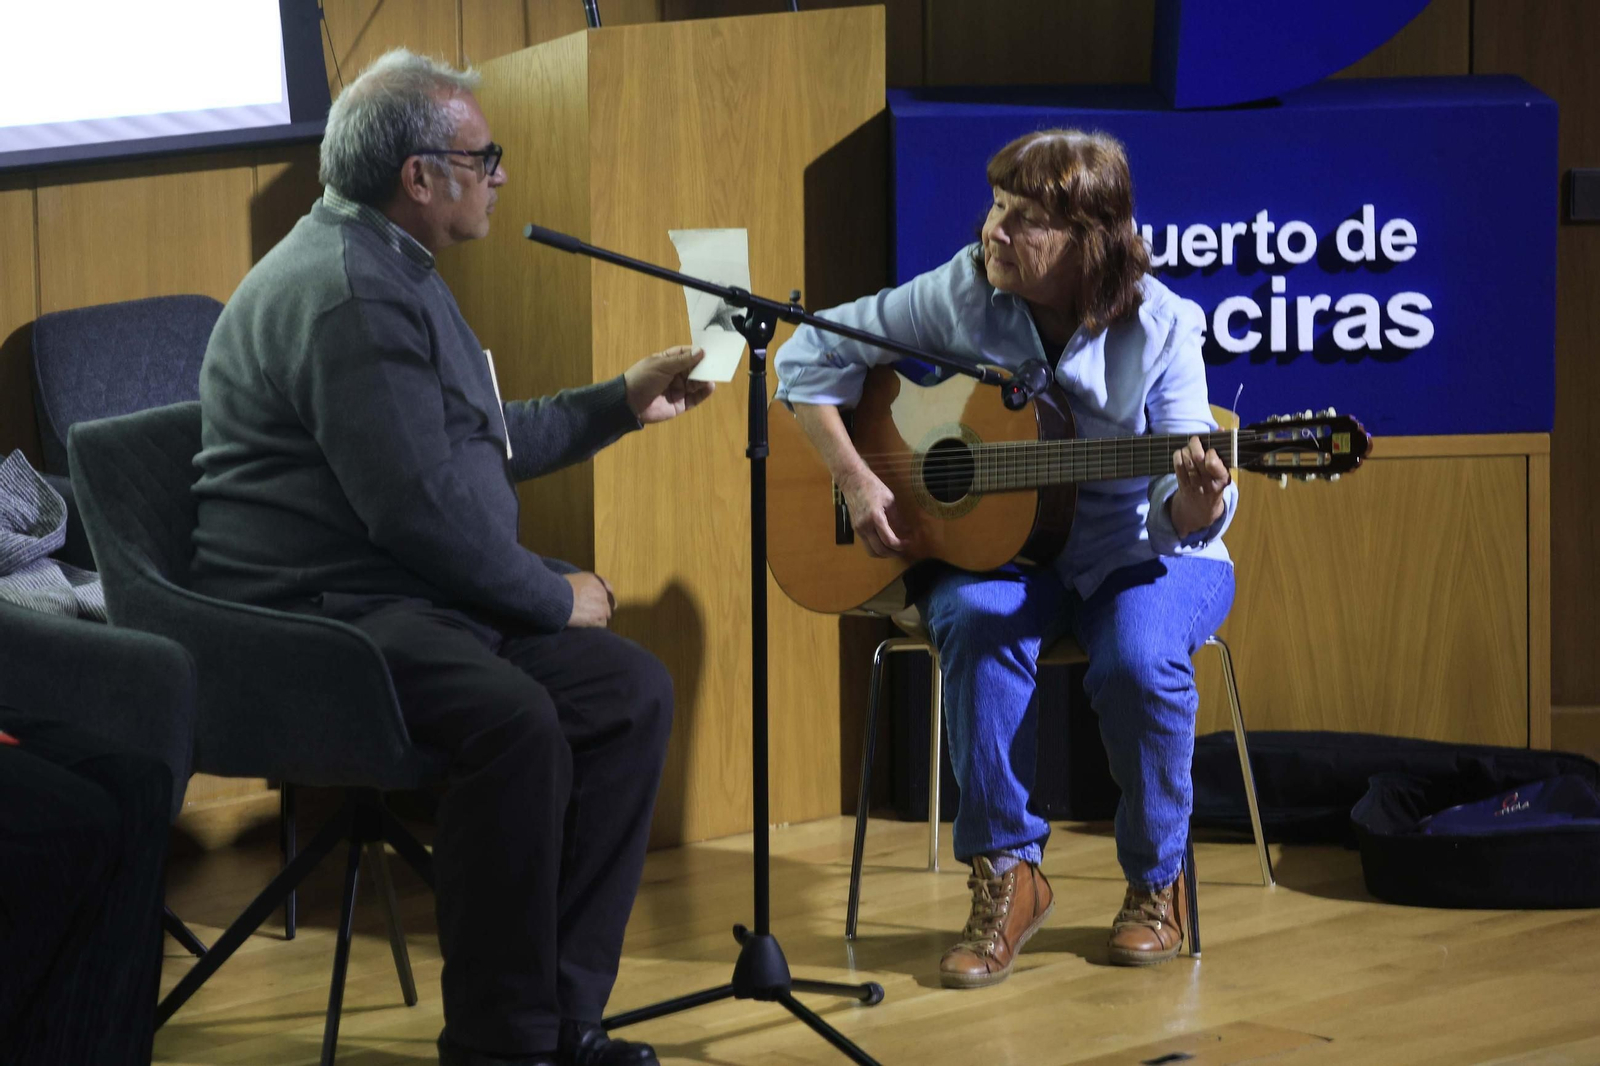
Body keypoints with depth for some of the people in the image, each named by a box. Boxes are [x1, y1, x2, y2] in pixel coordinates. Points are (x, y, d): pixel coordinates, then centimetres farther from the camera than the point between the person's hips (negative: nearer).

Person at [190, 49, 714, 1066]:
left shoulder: (393, 271, 19)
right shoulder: (349, 293, -17)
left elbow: (483, 442, 33)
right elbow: (420, 507, -24)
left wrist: (621, 402, 30)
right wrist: (557, 599, -12)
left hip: (418, 593, 11)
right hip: (322, 612, -11)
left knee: (634, 689, -2)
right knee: (515, 718, -33)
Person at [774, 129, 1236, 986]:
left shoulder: (1159, 330, -14)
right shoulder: (962, 293, -8)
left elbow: (1182, 518, -19)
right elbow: (812, 353, 0)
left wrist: (1197, 504, -44)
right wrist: (853, 478, -12)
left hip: (1136, 553, -1)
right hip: (994, 542, 2)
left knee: (1138, 657, -33)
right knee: (978, 625, -33)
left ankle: (1155, 881, -7)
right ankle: (1006, 875, -19)